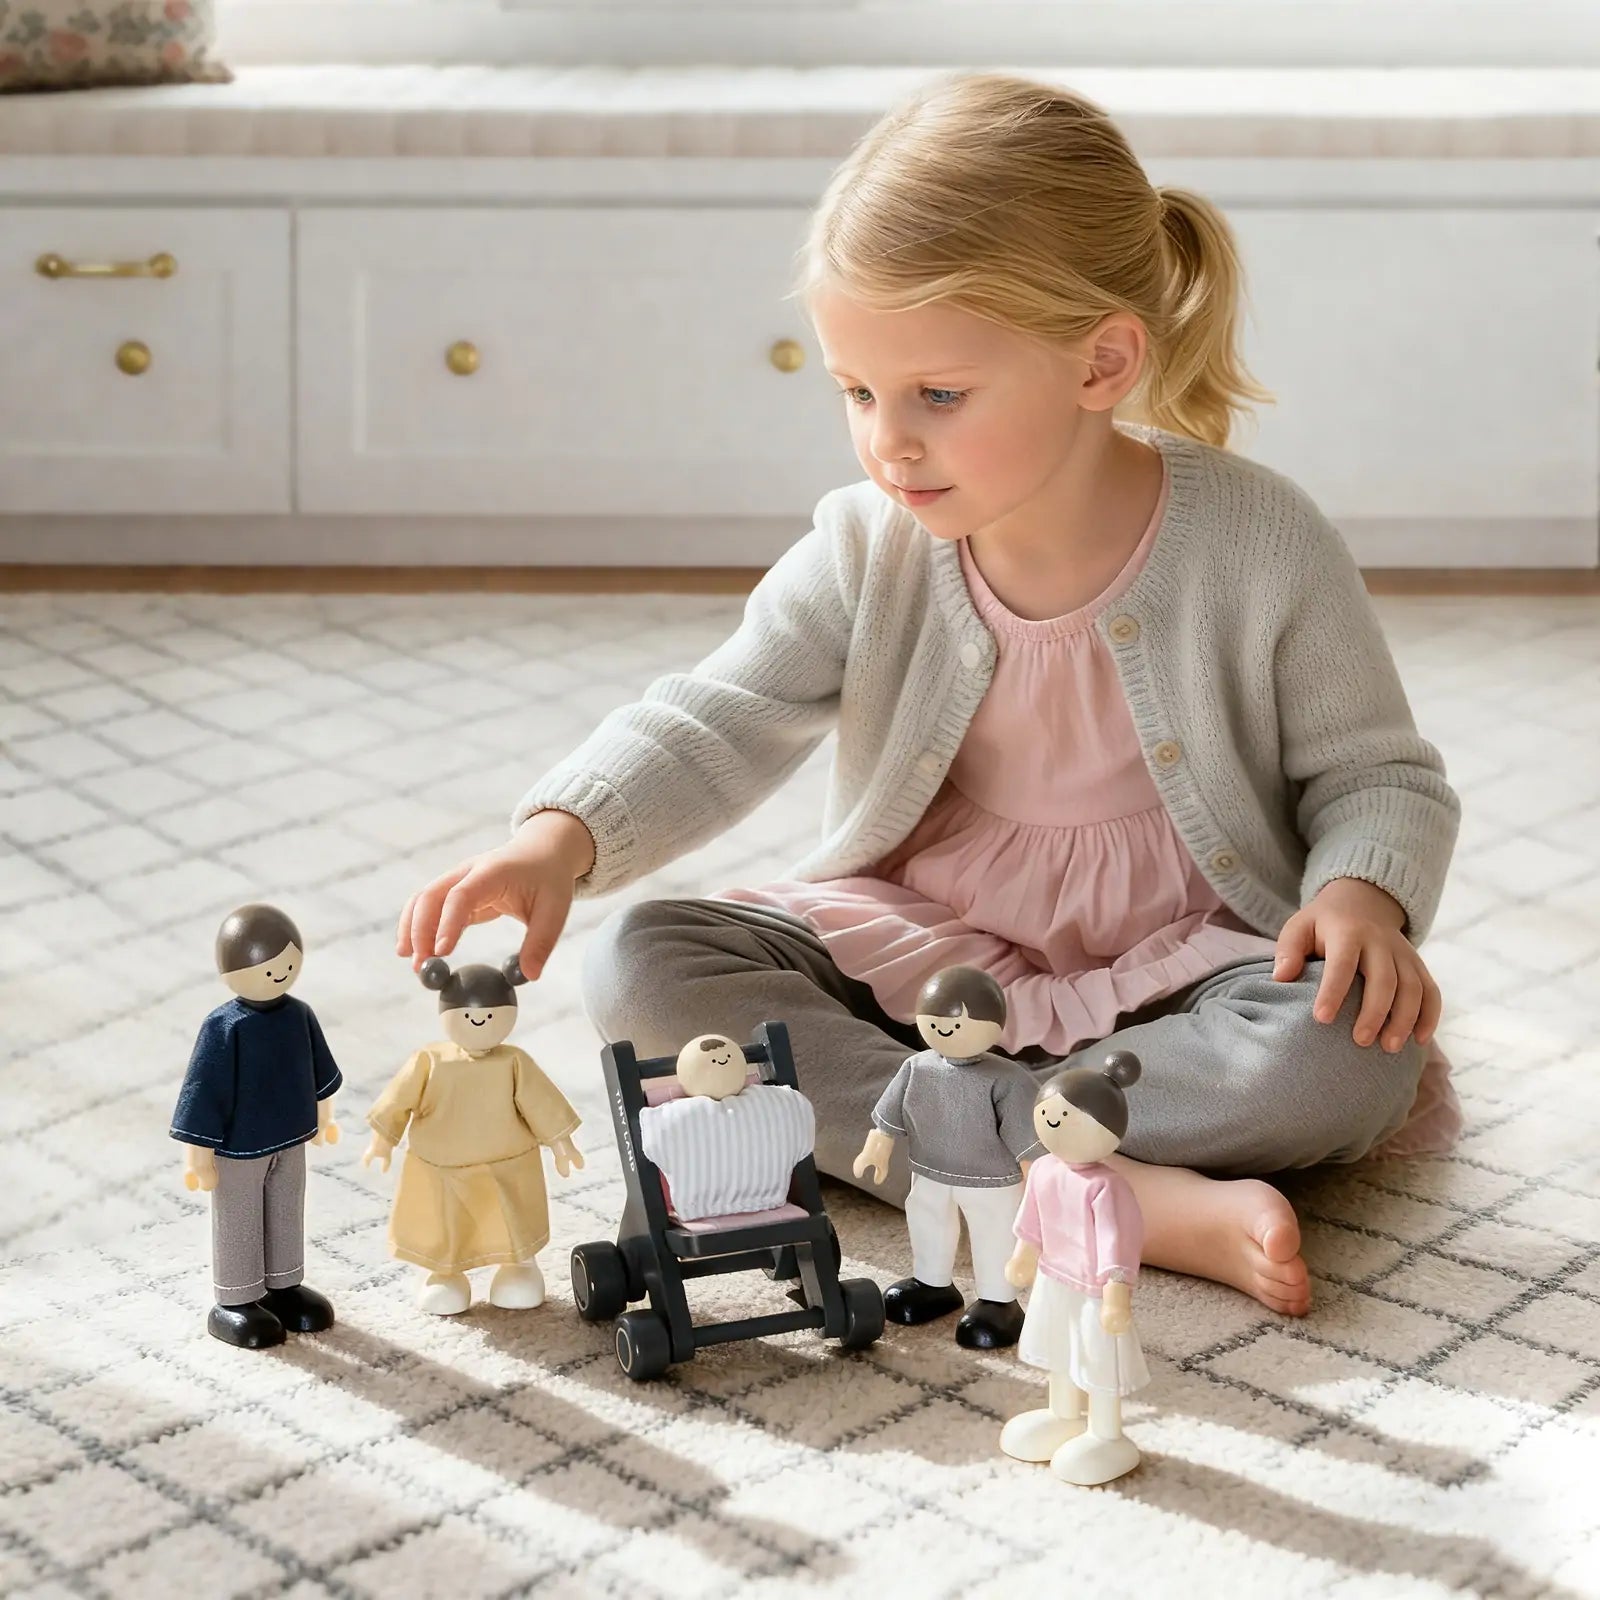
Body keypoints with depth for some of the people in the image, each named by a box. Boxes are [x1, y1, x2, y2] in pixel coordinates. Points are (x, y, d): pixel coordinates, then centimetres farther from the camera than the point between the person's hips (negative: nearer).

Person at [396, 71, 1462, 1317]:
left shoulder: (1260, 547, -13)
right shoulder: (868, 552, -7)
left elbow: (1379, 771, -4)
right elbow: (713, 728, -8)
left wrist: (1366, 893, -26)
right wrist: (560, 837, -27)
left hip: (1174, 961, -3)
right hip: (919, 946, 3)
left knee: (1357, 1051, -33)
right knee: (642, 969, -20)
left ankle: (860, 1119, -28)